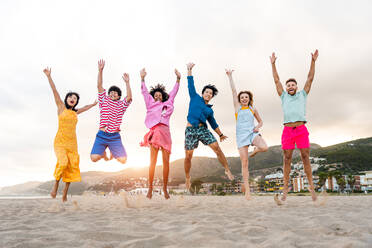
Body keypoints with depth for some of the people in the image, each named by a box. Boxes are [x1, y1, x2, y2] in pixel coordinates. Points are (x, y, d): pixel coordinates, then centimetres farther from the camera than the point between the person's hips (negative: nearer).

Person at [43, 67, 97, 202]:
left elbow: (84, 108, 35)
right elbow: (54, 91, -6)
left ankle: (65, 193, 10)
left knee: (72, 167, -1)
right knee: (63, 163, -25)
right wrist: (49, 76, -14)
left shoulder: (75, 112, 14)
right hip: (60, 141, -5)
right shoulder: (61, 107, 4)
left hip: (72, 143, 5)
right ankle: (56, 184, 0)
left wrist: (94, 104, 50)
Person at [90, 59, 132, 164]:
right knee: (94, 158, -14)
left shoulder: (121, 104, 9)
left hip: (115, 136, 0)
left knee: (123, 160, -7)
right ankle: (103, 152, 23)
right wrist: (100, 71, -9)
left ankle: (113, 152, 28)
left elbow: (129, 97, -10)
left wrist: (127, 82, -17)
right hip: (102, 135, 0)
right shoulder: (104, 100, 10)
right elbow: (99, 86, 1)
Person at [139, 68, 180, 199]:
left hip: (165, 132, 2)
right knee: (153, 161, -8)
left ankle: (165, 189, 4)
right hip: (155, 132, -2)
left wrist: (178, 79, 19)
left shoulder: (167, 104, 24)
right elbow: (144, 92, 15)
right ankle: (150, 188, -4)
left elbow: (173, 93, 24)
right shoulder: (150, 104, 19)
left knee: (166, 161, -2)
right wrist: (142, 78, 8)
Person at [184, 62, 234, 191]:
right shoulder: (195, 97, 11)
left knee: (217, 147, -12)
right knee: (188, 156, -2)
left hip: (203, 129, 3)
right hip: (190, 130, -2)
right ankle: (187, 178, 17)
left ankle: (227, 170, 0)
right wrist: (189, 69, 7)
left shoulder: (209, 110, 17)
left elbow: (213, 123, 25)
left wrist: (220, 134, 29)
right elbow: (191, 84, 9)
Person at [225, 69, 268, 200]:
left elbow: (260, 122, 23)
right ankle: (247, 191, 1)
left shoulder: (253, 109, 13)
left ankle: (255, 150, 7)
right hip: (241, 135, -1)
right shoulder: (237, 107, 9)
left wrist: (257, 127, 0)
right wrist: (230, 76, 8)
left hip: (252, 133, 1)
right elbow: (233, 90, 7)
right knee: (244, 163, -6)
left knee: (264, 147, -31)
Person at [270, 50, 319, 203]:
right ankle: (285, 190, 1)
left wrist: (313, 61, 8)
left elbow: (310, 78, 13)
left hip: (301, 130, 0)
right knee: (287, 160, -1)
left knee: (306, 158, -1)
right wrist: (273, 64, 14)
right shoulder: (284, 96, 18)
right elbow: (276, 80, 16)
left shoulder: (302, 94, 18)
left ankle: (312, 188, 4)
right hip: (288, 130, 1)